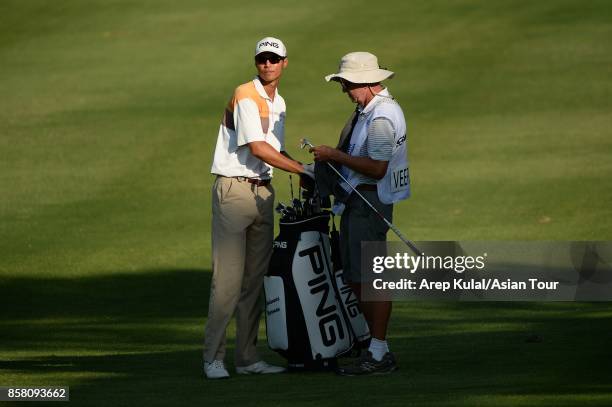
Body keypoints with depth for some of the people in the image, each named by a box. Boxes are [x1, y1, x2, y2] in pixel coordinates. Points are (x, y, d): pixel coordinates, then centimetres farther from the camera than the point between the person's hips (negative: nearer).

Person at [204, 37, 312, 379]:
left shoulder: (278, 103, 15)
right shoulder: (246, 96, -12)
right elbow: (257, 148, -19)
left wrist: (305, 171, 9)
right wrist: (302, 169, -18)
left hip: (263, 191, 8)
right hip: (234, 189, -8)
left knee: (255, 278, 7)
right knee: (228, 277, -11)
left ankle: (247, 357, 11)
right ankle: (214, 358, -8)